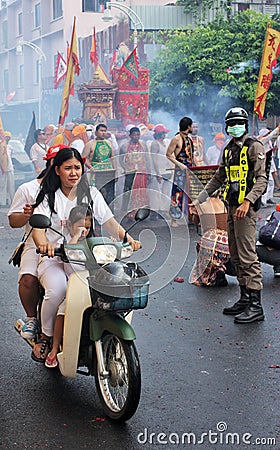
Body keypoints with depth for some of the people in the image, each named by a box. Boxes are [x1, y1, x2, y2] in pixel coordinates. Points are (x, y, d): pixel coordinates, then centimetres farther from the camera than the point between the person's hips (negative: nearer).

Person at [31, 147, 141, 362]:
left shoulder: (91, 194, 11)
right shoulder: (49, 196, 4)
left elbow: (109, 220, 2)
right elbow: (38, 226, -11)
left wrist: (128, 238, -17)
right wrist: (44, 244, -35)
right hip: (53, 259, -2)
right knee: (57, 290, -33)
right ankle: (46, 336, -6)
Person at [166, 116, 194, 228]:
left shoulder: (189, 139, 15)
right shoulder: (176, 139, -9)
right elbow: (168, 154, -11)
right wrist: (179, 164, -18)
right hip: (180, 170, -8)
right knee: (177, 194, -6)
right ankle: (174, 219, -2)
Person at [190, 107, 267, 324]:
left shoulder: (254, 147, -5)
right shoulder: (229, 150, 18)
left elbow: (261, 179, -13)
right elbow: (218, 178, 25)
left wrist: (247, 202, -25)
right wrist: (198, 200, 20)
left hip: (247, 208, -8)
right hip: (232, 207, 9)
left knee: (247, 255, -11)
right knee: (236, 255, 11)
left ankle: (256, 305, -9)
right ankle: (245, 298, 19)